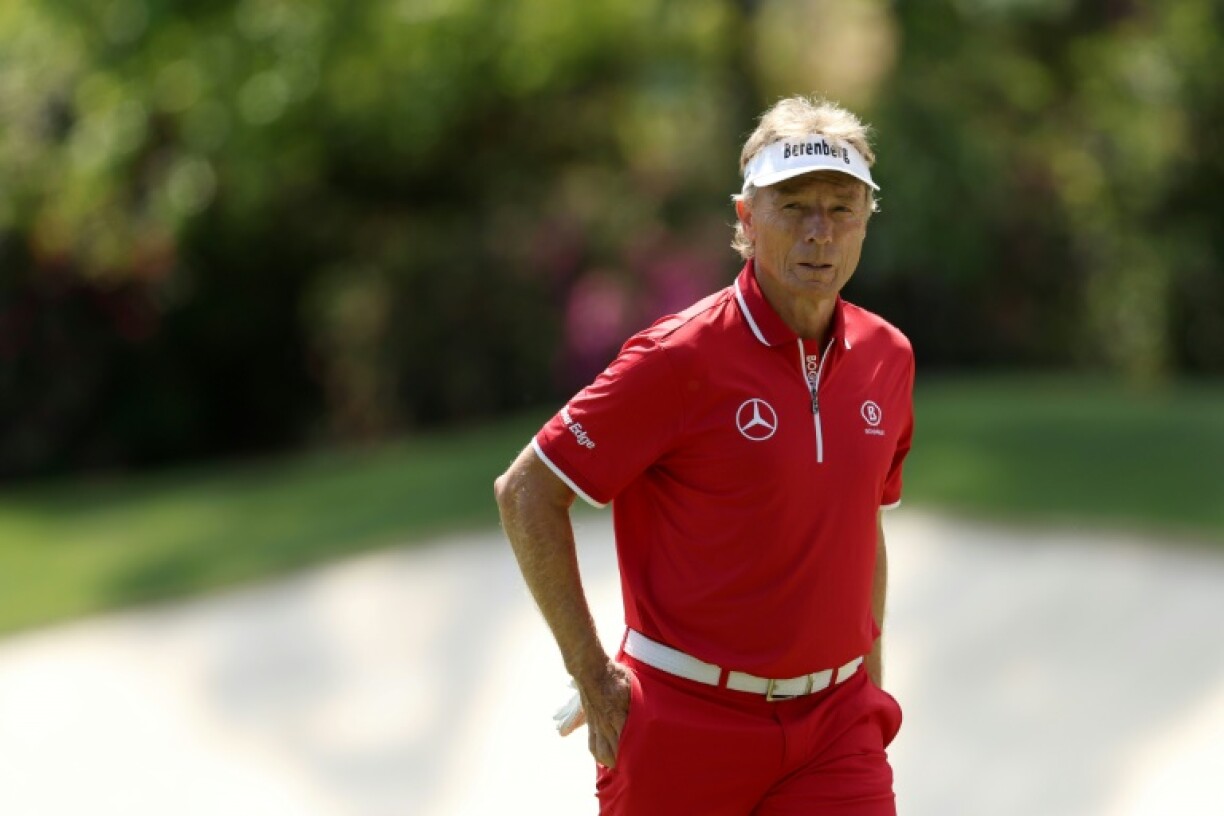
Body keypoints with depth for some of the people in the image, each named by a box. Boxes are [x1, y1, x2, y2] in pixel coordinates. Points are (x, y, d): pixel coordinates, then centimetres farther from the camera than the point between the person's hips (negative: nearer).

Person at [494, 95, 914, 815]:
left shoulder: (887, 358, 5)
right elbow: (527, 493, -8)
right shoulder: (683, 358, -12)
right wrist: (593, 676, -9)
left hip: (834, 725, 4)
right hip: (688, 723, -4)